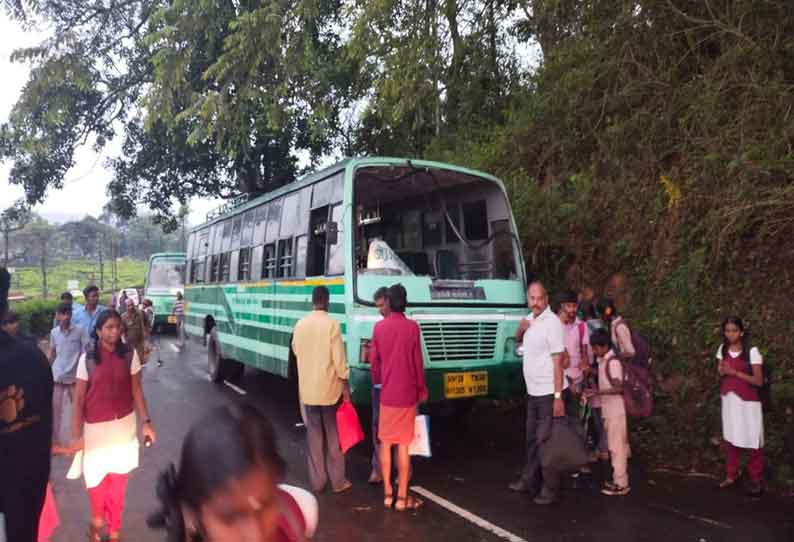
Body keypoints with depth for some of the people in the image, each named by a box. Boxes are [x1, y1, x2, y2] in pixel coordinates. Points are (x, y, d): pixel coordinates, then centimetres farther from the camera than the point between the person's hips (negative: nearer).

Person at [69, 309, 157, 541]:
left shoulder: (130, 354, -6)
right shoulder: (87, 358, -7)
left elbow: (136, 390, -1)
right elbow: (79, 398, -5)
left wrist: (146, 422, -4)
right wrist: (76, 435, -8)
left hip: (124, 425, 1)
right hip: (95, 427, -1)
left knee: (118, 481, 10)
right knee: (96, 479, 9)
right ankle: (97, 519, 40)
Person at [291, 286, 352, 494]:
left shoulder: (300, 325, 1)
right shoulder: (332, 324, -13)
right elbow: (339, 358, -14)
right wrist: (345, 383, -5)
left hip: (307, 388, 4)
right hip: (329, 387, -4)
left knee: (313, 434, 12)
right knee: (333, 435, 7)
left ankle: (316, 481, 18)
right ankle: (338, 481, 15)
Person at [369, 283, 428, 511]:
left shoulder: (378, 327, -1)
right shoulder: (412, 327, -9)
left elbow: (373, 360, 5)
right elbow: (417, 362, -5)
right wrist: (422, 389, 8)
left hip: (386, 394, 2)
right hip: (407, 394, -2)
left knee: (385, 442, 12)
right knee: (403, 444, 3)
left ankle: (387, 493, 18)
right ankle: (402, 497, 9)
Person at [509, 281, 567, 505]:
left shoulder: (552, 322, -16)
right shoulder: (530, 319, 8)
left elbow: (558, 361, -18)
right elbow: (518, 339, 27)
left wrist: (558, 397, -22)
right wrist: (521, 328, 3)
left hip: (548, 392, -8)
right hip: (532, 391, 8)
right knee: (532, 438, 18)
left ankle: (550, 488, 13)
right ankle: (530, 480, 31)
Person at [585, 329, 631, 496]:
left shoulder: (613, 362, -18)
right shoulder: (603, 361, 10)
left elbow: (619, 388, -21)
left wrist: (597, 392, -27)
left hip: (615, 410, -9)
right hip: (609, 410, 9)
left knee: (617, 446, -3)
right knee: (615, 445, 16)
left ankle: (621, 484, 4)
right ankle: (618, 479, 25)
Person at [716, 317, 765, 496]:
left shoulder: (752, 351, -12)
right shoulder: (722, 349, 4)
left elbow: (759, 381, -13)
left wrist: (735, 372, -20)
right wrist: (721, 371, -9)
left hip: (748, 402, -4)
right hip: (729, 399, 5)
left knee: (753, 441, 1)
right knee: (729, 438, 10)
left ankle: (756, 480, 14)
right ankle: (731, 475, 22)